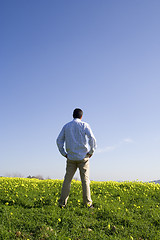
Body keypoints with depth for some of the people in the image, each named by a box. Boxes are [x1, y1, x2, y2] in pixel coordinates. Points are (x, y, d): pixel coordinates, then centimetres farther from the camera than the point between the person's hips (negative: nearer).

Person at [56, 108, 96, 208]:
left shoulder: (66, 126, 8)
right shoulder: (84, 125, -1)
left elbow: (59, 140, 4)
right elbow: (92, 139, -14)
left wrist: (64, 153, 8)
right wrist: (91, 152, -4)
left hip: (71, 157, 2)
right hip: (83, 157, -2)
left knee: (67, 180, 7)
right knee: (85, 180, 3)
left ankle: (62, 202, 4)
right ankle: (88, 203, 2)